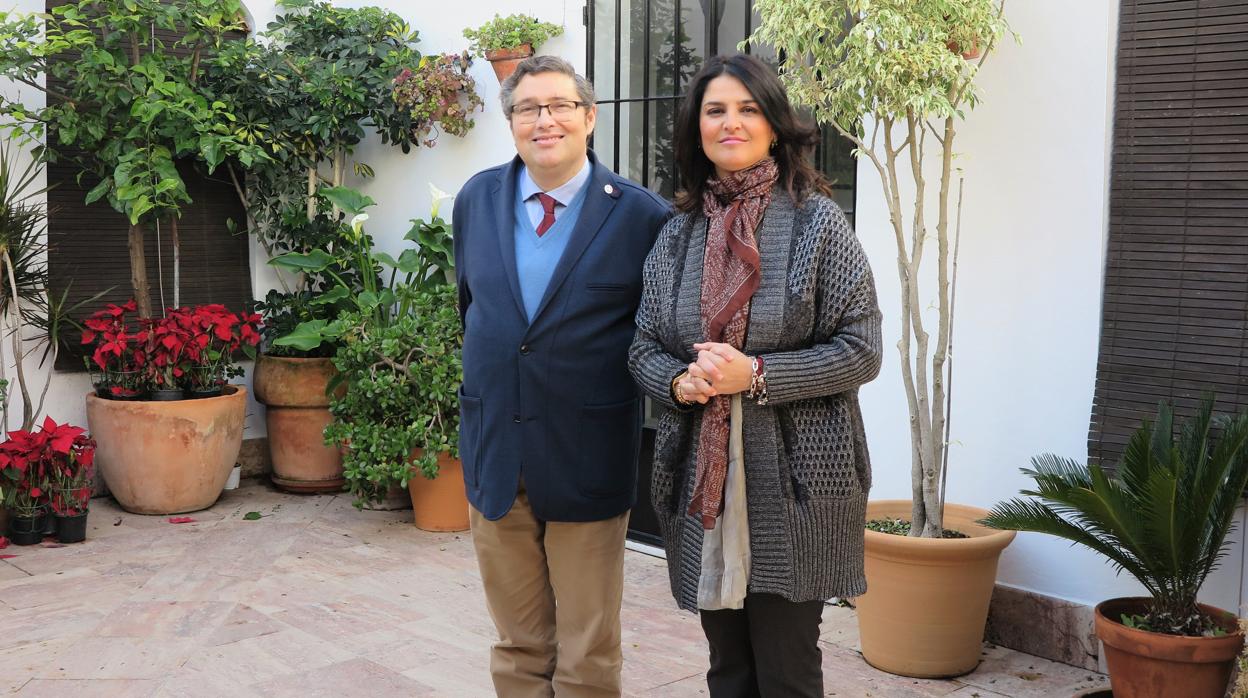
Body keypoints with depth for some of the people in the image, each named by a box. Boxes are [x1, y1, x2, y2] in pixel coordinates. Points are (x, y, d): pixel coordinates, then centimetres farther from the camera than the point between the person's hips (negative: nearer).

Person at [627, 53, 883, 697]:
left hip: (793, 480, -4)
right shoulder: (678, 234, 9)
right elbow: (644, 346, 12)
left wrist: (756, 374, -17)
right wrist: (678, 380, -10)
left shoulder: (816, 221, -3)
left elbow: (861, 349, -7)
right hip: (700, 479, 4)